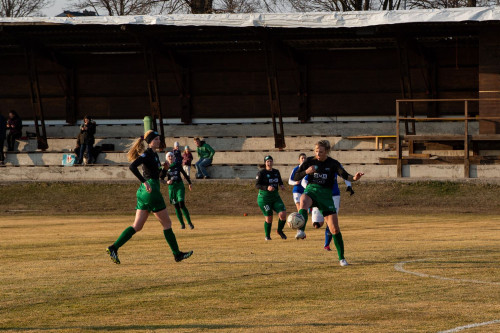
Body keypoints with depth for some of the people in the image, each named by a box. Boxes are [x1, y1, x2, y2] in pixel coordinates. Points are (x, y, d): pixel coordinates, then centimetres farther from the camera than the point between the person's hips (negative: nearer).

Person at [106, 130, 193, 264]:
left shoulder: (154, 154, 17)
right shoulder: (147, 154, -11)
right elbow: (132, 167, -24)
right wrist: (145, 182, -27)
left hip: (143, 193, 9)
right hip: (150, 192, -9)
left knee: (137, 226, 5)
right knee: (167, 223, 2)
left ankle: (113, 248, -3)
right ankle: (177, 254, 11)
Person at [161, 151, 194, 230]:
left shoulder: (177, 165, 3)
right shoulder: (166, 167, 0)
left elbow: (184, 173, 15)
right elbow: (161, 178, -5)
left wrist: (190, 183, 21)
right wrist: (167, 182, -24)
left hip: (180, 186, -1)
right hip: (171, 187, 1)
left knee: (181, 204, -15)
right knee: (176, 206, 2)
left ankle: (189, 222, -10)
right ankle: (182, 223, 13)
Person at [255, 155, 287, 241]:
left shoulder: (276, 172, 9)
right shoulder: (261, 173, -8)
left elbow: (280, 182, 22)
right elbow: (257, 185, -12)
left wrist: (281, 185, -1)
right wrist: (267, 188, -27)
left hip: (275, 197, 5)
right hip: (264, 198, -5)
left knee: (283, 214, -12)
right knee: (269, 218, -5)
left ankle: (280, 230, 14)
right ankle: (267, 236, 18)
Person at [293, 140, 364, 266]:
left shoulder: (333, 163, -1)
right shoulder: (310, 161, 2)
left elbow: (345, 175, -17)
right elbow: (295, 177, 4)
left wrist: (354, 178, -39)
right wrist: (306, 172, -17)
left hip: (326, 195, 0)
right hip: (311, 190, 0)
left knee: (335, 229, -4)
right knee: (304, 200, -40)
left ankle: (341, 258, 11)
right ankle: (301, 231, -60)